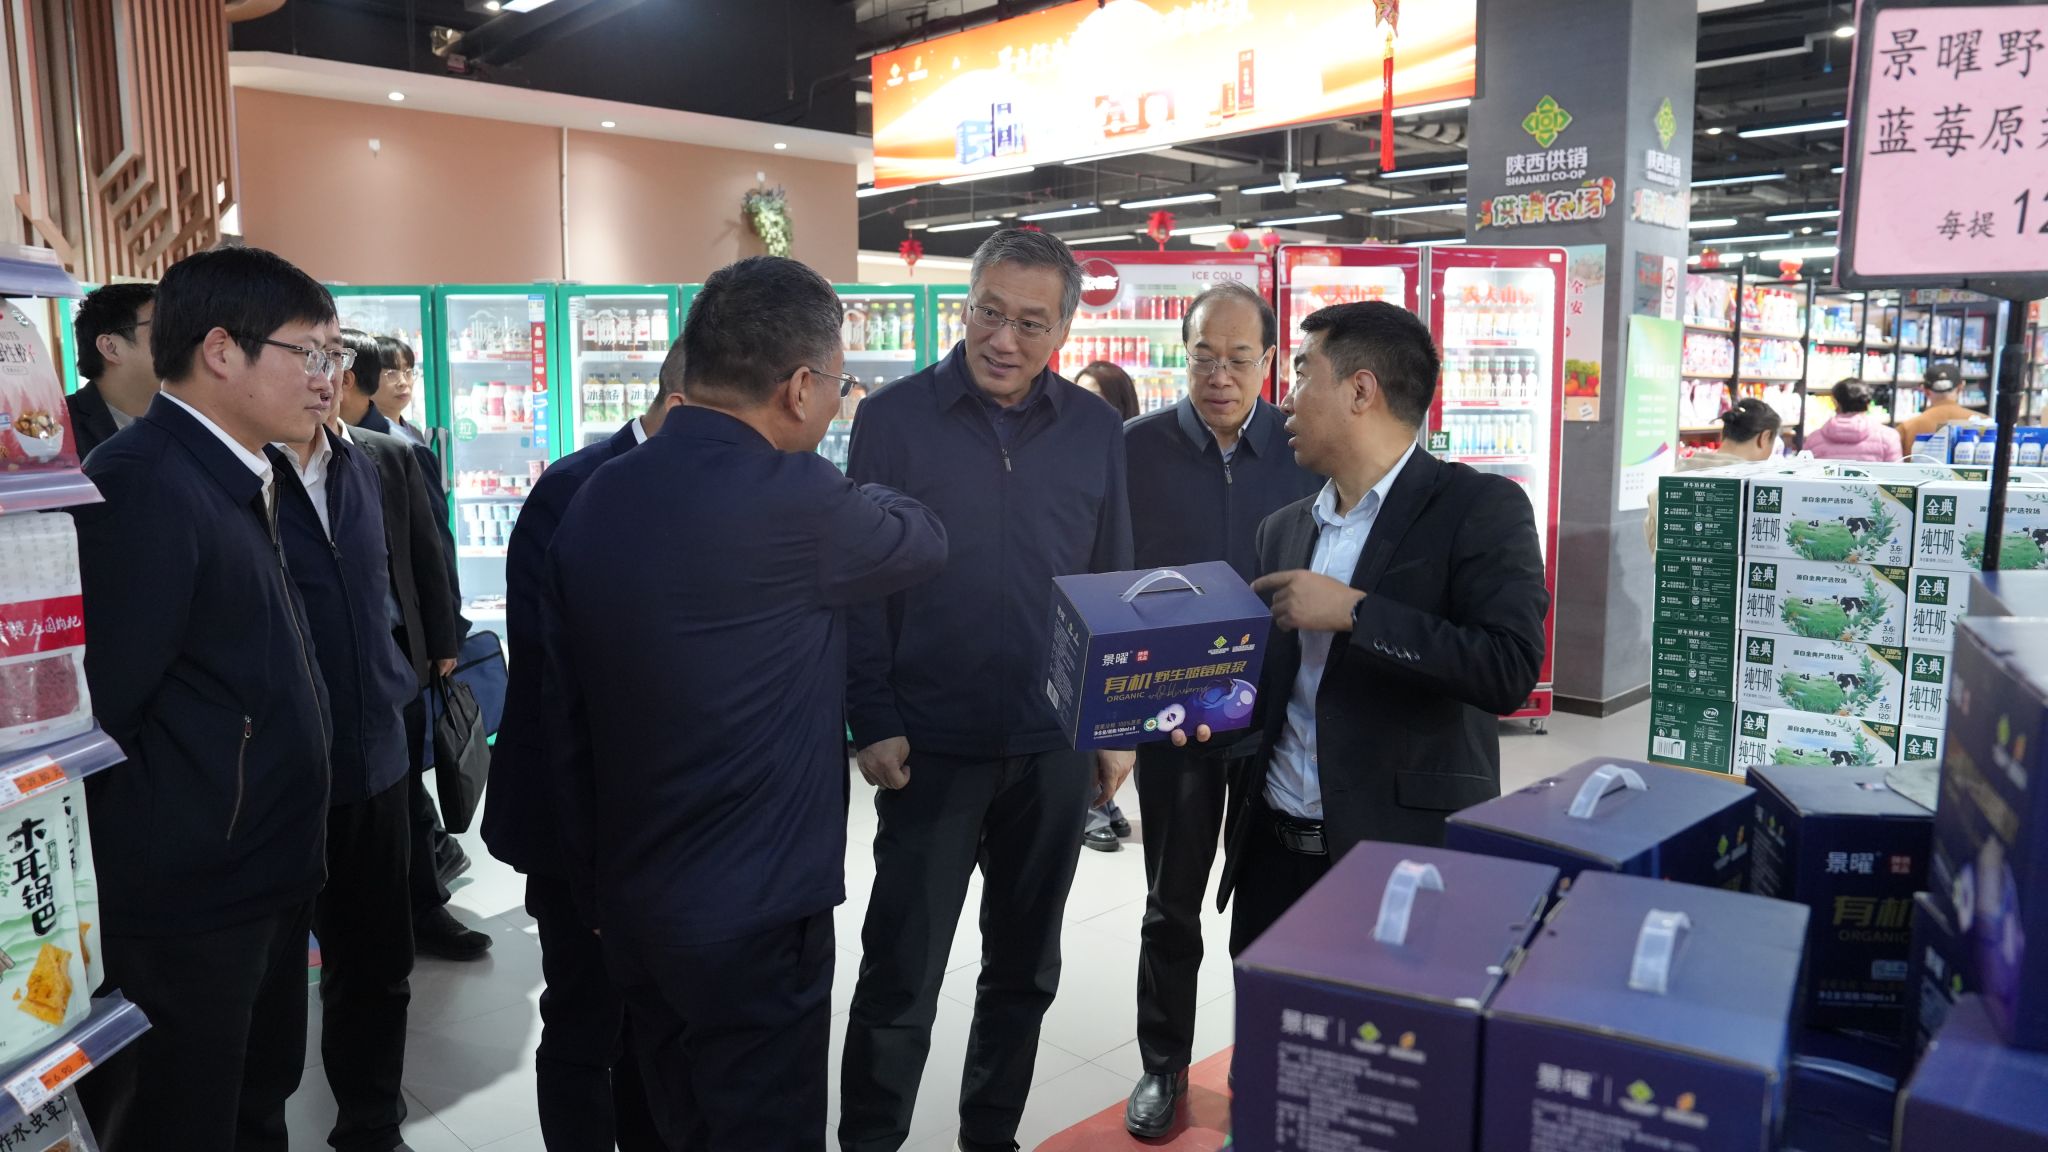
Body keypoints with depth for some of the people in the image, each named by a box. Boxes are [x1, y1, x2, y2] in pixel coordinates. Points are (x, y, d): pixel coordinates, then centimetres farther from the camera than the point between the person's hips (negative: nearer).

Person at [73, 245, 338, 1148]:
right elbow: (98, 710, -23)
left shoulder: (235, 483, 9)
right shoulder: (144, 486, -21)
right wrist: (150, 851, -10)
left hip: (257, 887, 9)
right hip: (183, 909, -9)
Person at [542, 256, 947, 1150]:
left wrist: (594, 881, 17)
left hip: (628, 901, 7)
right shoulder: (792, 503, -22)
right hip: (753, 911, -7)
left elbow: (564, 715, 6)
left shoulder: (592, 501, 0)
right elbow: (925, 541, -2)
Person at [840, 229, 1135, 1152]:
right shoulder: (893, 418, -5)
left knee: (1025, 969, 16)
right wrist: (873, 722, -9)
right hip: (930, 745, -3)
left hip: (1055, 746, 3)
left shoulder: (1096, 431, 3)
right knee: (899, 977, 3)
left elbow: (1113, 583, 9)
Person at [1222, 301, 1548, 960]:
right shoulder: (1284, 529, 11)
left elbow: (1509, 671, -20)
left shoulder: (1480, 508, -8)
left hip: (1406, 854, -5)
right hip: (1272, 849, 6)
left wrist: (1354, 612, -20)